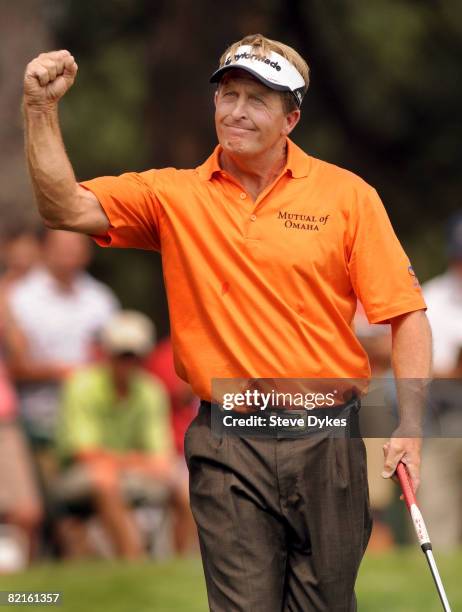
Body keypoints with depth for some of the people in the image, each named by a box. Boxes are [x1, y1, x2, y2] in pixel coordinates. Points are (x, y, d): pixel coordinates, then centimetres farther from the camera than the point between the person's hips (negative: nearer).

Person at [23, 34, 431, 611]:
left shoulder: (348, 196, 1)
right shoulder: (172, 195, 5)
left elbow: (405, 314, -1)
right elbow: (65, 207, -5)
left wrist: (409, 426, -11)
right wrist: (41, 110, -17)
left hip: (327, 445, 0)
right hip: (228, 450, 0)